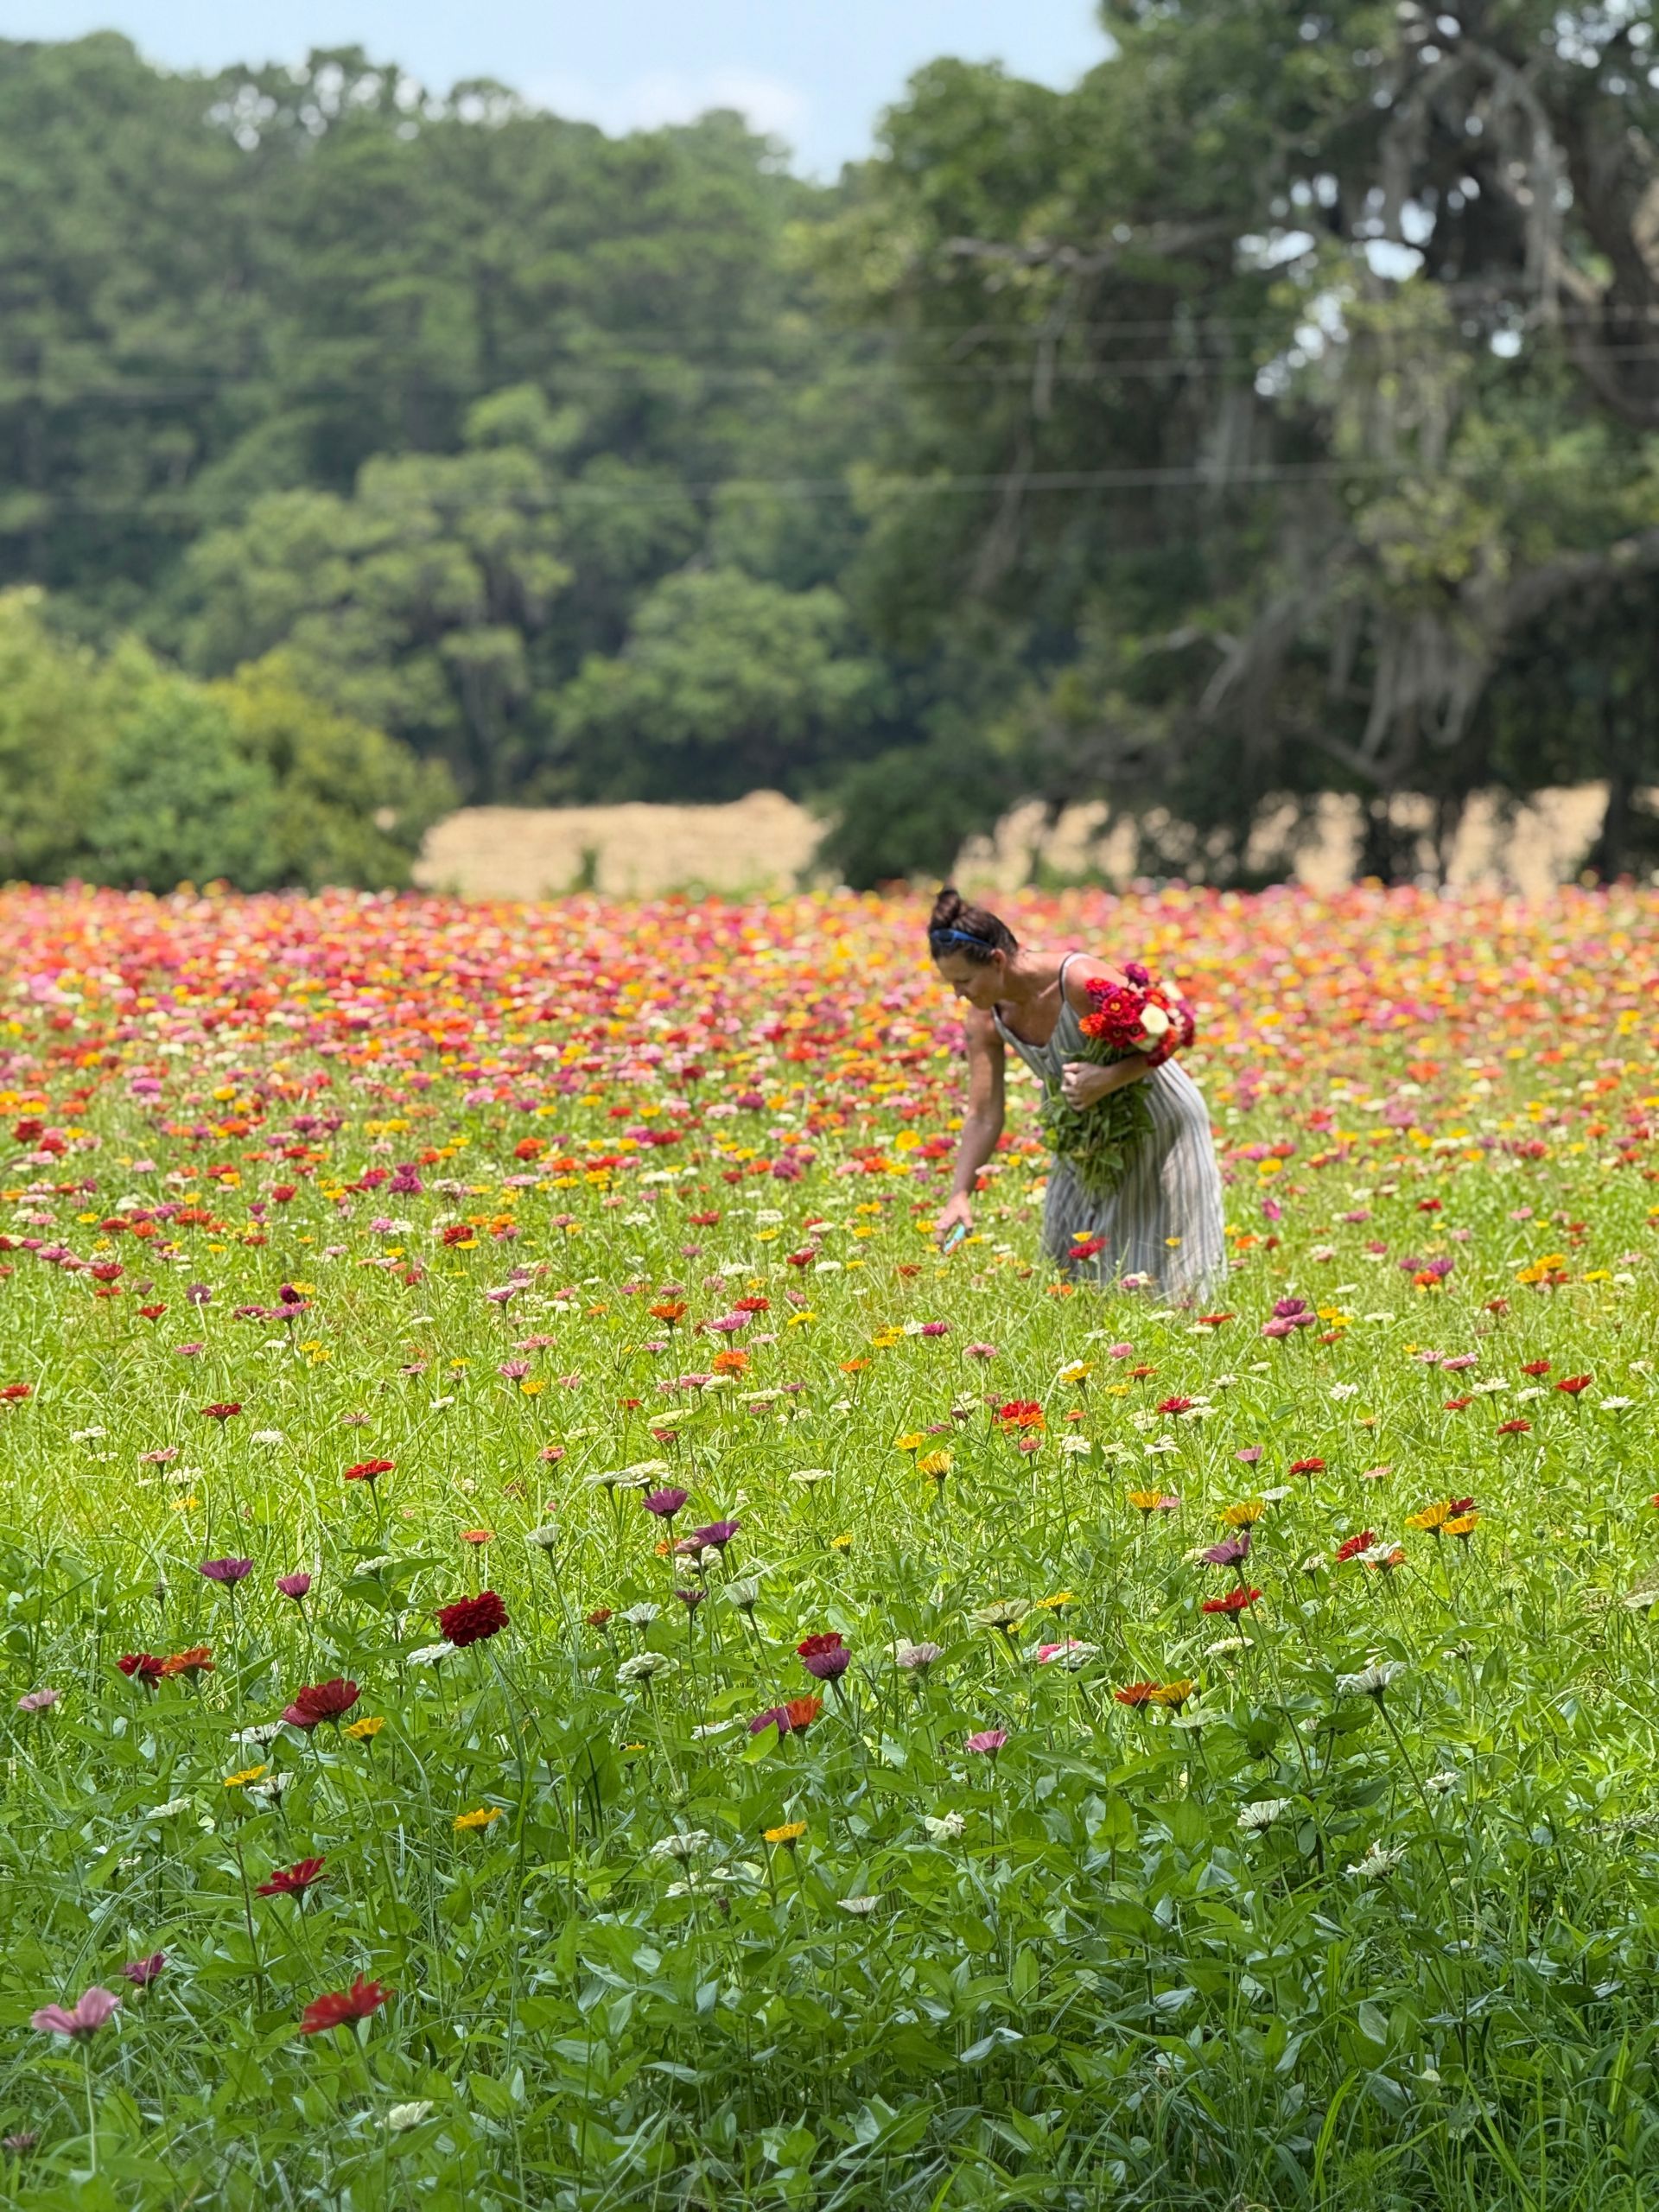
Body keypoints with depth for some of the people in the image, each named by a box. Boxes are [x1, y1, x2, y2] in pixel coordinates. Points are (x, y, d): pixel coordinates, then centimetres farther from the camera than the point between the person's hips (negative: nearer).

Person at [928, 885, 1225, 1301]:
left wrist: (1109, 1079, -39)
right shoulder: (985, 1019, -12)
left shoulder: (1080, 982, -32)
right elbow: (983, 1116, -10)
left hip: (1161, 1123, -6)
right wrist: (960, 1195, -21)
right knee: (1070, 1258, 7)